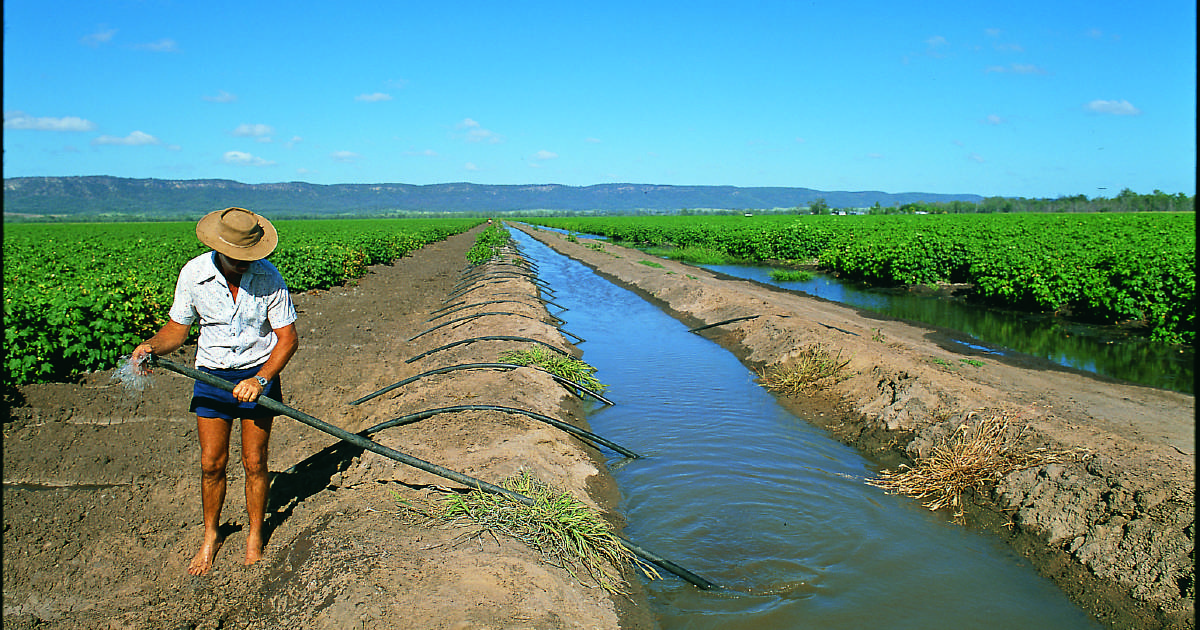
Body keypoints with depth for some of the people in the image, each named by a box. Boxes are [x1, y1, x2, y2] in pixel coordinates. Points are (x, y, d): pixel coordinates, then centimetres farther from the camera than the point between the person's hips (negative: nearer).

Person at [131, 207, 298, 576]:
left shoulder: (268, 276, -15)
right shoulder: (193, 274, -11)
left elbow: (288, 337, -11)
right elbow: (178, 328, 1)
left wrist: (260, 379, -22)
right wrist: (152, 345, -20)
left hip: (259, 373, -1)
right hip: (212, 375, 1)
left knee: (254, 462, 4)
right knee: (211, 463, 4)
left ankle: (255, 534, 25)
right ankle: (210, 535, 27)